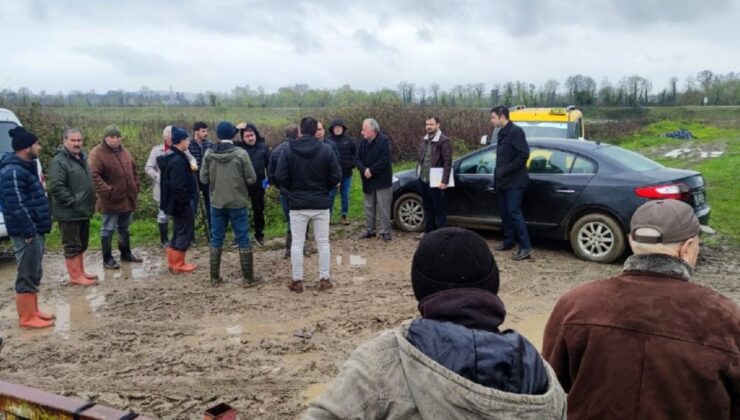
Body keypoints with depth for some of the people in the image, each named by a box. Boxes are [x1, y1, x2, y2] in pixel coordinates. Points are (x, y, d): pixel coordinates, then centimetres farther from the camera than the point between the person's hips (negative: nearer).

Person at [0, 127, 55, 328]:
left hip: (34, 229, 11)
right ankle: (27, 317, 5)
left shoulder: (25, 167, 15)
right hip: (27, 232, -11)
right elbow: (17, 205, -24)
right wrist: (28, 231, -23)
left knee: (34, 273, 17)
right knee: (27, 275, -3)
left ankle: (33, 311, 26)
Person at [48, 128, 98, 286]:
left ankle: (81, 272, 27)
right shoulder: (59, 161, -15)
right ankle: (75, 276, 4)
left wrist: (90, 203, 15)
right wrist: (73, 202, -21)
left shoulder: (82, 157, 14)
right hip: (69, 212, -9)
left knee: (81, 245, 17)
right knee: (72, 245, -2)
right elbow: (57, 187, -22)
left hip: (84, 210, 9)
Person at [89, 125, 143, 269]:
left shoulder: (123, 151, 11)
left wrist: (136, 186, 11)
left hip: (127, 198, 7)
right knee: (108, 229, 2)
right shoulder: (97, 153, -13)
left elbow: (133, 169, 21)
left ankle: (126, 253, 33)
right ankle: (107, 259, 12)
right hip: (111, 199, -7)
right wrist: (106, 191, -26)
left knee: (124, 228, 19)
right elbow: (94, 175, -22)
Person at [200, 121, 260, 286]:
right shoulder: (241, 154, -13)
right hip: (237, 203, -3)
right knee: (243, 239, 5)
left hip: (216, 203, 3)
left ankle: (215, 277, 18)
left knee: (216, 239, 12)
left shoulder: (209, 154, -5)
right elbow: (252, 179, -9)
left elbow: (203, 179, 0)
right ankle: (248, 277, 9)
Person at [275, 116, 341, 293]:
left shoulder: (288, 149, -7)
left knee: (297, 243, 8)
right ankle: (324, 279, 15)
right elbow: (336, 176, -6)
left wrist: (293, 188, 10)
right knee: (323, 243, 10)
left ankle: (297, 280, 12)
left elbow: (280, 177, -9)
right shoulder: (326, 149, -6)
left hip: (298, 204, 0)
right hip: (321, 203, 1)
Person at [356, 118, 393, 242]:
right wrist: (364, 170, -17)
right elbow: (358, 159, 2)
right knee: (369, 207, 15)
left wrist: (371, 170, -19)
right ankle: (369, 230, 26)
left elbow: (385, 160, -21)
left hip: (382, 180, -6)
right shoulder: (363, 142, 5)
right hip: (368, 180, 6)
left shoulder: (384, 141, -14)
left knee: (384, 207, -2)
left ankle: (386, 231, 6)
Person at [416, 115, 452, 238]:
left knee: (439, 210, 0)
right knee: (427, 208, 17)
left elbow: (448, 162, -15)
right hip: (423, 180, 7)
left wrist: (444, 181, -20)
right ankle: (429, 231, 28)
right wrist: (418, 172, 11)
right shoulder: (424, 140, 12)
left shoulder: (444, 140, -11)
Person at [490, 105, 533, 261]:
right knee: (504, 211, 14)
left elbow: (524, 154, -21)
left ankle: (526, 247, -9)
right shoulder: (502, 133, 14)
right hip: (504, 181, 9)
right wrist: (498, 174, 10)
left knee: (514, 211, -11)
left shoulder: (516, 131, -14)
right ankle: (509, 241, 27)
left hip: (514, 181, -9)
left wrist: (506, 170, -20)